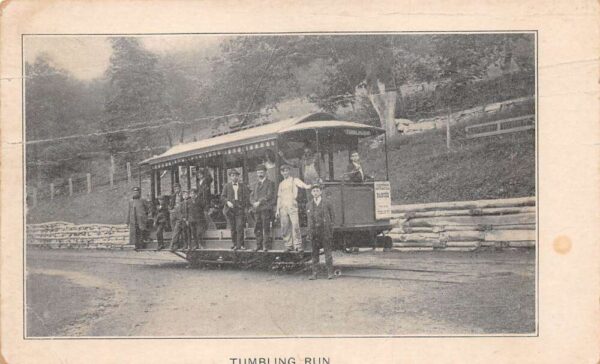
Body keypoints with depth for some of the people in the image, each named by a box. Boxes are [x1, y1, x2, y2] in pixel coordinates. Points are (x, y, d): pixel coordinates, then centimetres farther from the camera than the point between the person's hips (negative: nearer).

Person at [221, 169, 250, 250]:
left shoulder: (243, 185, 9)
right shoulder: (227, 186, 9)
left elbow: (247, 196, 10)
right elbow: (222, 196, 8)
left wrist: (245, 206, -1)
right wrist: (227, 202, -10)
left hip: (240, 209, -1)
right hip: (230, 209, 1)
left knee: (240, 227, -9)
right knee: (232, 228, 3)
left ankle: (240, 244, -4)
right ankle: (235, 244, 11)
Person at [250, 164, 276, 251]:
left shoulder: (270, 183, 3)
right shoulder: (256, 185, 23)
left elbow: (269, 195, -8)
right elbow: (252, 196, 17)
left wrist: (259, 202, -12)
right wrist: (254, 203, -4)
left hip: (266, 208, -6)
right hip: (257, 209, 6)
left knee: (266, 228, -7)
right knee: (257, 229, 3)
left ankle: (266, 246, -5)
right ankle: (259, 245, 8)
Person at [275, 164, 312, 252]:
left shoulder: (294, 180, 9)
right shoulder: (281, 184, 22)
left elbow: (305, 186, -6)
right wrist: (277, 210, 16)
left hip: (292, 206, -4)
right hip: (283, 207, 4)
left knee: (295, 225, -14)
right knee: (285, 227, 0)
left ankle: (298, 245, -12)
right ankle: (288, 245, 8)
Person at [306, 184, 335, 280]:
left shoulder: (327, 203, 2)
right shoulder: (308, 205, 10)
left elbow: (332, 217, 6)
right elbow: (308, 219, 15)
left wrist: (331, 231, -1)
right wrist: (309, 233, 9)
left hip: (325, 231, -3)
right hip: (313, 231, 3)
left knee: (327, 252, -3)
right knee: (314, 253, 3)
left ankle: (330, 273, 2)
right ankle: (314, 273, 6)